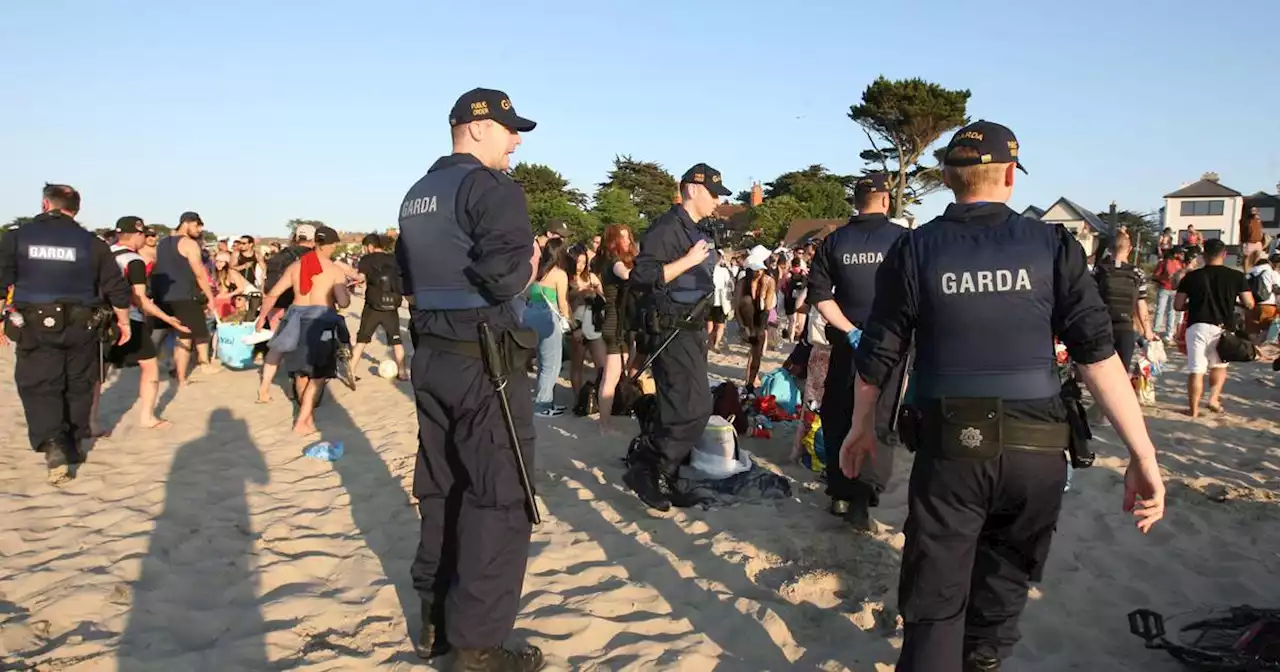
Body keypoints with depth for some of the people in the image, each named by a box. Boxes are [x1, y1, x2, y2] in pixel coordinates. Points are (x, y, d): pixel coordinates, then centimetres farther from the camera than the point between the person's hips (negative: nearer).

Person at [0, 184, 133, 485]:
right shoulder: (91, 242, 0)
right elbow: (116, 287, 3)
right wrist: (124, 322, 15)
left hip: (34, 325, -1)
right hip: (81, 326, 1)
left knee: (39, 388, 3)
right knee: (79, 386, 15)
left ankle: (53, 448, -15)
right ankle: (72, 446, 25)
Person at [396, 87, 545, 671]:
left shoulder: (416, 195, 14)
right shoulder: (493, 188, -14)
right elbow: (504, 276, -25)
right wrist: (529, 269, -6)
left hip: (432, 355, 9)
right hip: (485, 360, -9)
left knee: (440, 489, 16)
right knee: (497, 499, -1)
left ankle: (435, 621, 28)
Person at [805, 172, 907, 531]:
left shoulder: (834, 241, 2)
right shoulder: (903, 239, -6)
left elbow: (819, 295, -5)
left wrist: (850, 331, -5)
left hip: (846, 344, 2)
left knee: (839, 418, 14)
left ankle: (840, 493, 20)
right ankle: (862, 498, -5)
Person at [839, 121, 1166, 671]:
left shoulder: (915, 250, -2)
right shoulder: (1053, 245, -1)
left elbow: (878, 355, 0)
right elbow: (1097, 353, -8)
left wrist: (861, 428, 15)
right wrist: (1142, 453, -6)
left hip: (949, 448, -1)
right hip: (1037, 452, 2)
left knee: (935, 601, 6)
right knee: (1002, 586, 23)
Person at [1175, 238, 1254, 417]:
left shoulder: (1191, 277, -1)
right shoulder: (1236, 276, -1)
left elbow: (1178, 305, 0)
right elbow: (1249, 304, 0)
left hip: (1197, 326, -1)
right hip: (1223, 328, 1)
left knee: (1196, 369, 2)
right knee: (1219, 365, 23)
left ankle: (1193, 409, 4)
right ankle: (1214, 398, 9)